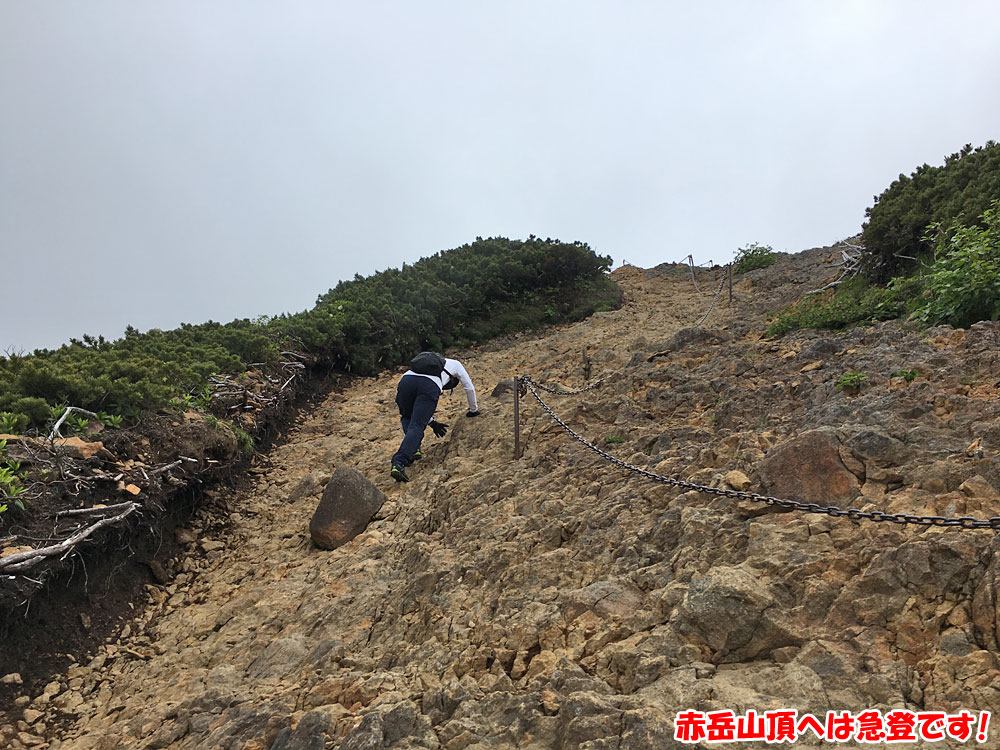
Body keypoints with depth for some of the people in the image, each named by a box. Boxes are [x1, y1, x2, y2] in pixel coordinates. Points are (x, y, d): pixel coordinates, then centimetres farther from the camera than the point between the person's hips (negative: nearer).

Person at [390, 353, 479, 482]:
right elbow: (469, 388, 39)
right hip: (430, 385, -4)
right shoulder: (455, 364, 38)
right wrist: (473, 409, 53)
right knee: (416, 426, -8)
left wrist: (432, 422, 47)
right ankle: (398, 463, -24)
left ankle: (412, 449, 10)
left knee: (406, 418, 30)